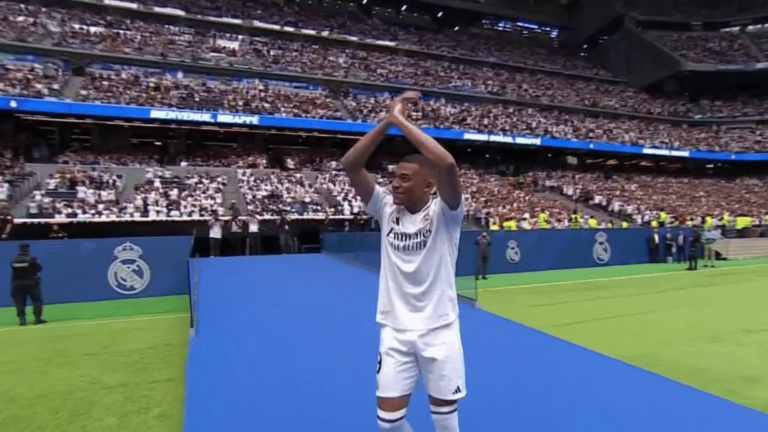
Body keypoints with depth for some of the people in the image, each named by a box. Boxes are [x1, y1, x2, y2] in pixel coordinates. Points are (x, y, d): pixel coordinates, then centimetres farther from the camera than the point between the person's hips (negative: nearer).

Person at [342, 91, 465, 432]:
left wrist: (401, 121, -24)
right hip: (395, 330, 3)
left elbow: (447, 164, -31)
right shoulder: (387, 208, -2)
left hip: (439, 329, -2)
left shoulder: (443, 212, -11)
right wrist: (387, 121, -17)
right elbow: (349, 165, -11)